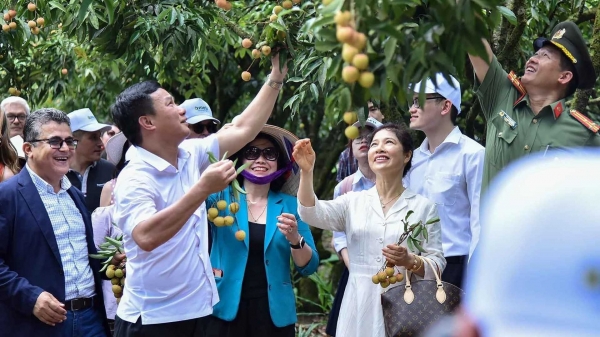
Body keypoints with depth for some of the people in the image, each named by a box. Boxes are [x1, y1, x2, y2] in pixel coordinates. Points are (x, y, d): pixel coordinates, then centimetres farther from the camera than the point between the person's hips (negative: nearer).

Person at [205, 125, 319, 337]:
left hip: (274, 313, 2)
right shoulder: (221, 196, 0)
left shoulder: (290, 205, 4)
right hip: (225, 311, -1)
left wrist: (295, 239, -17)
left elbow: (309, 267, 4)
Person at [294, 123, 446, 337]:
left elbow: (437, 265, 0)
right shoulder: (353, 202, 8)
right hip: (360, 309, 2)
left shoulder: (423, 207, 4)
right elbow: (311, 213, -8)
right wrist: (306, 171, -22)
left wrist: (410, 261, -19)